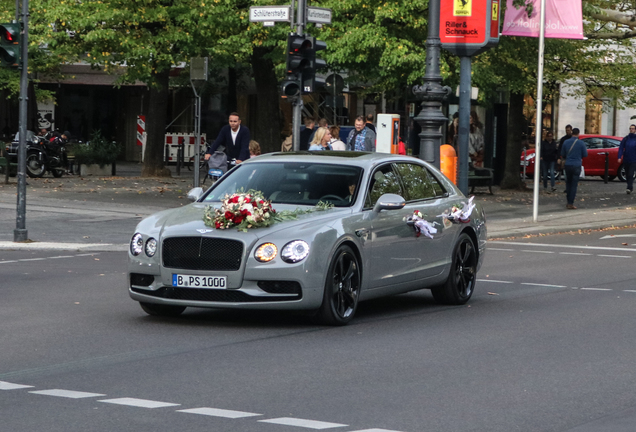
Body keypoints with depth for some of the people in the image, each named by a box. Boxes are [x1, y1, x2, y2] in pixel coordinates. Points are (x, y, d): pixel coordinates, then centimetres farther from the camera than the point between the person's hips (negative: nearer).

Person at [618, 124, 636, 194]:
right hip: (626, 160, 3)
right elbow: (621, 148, 0)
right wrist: (619, 157, -12)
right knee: (627, 175, 9)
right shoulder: (626, 139, 4)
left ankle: (629, 188, -16)